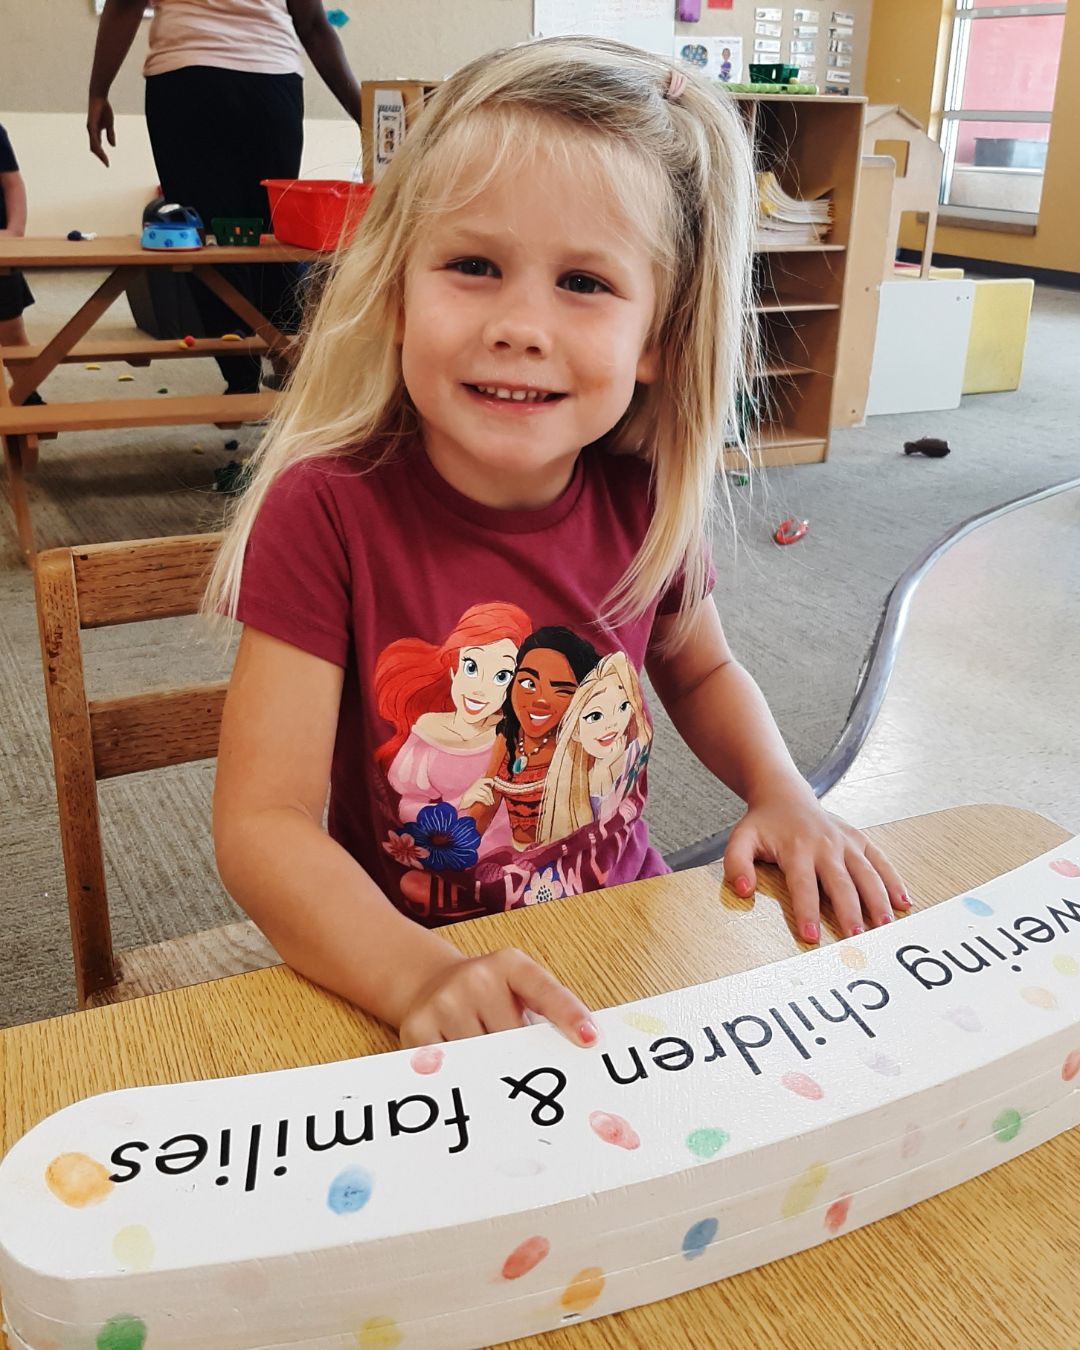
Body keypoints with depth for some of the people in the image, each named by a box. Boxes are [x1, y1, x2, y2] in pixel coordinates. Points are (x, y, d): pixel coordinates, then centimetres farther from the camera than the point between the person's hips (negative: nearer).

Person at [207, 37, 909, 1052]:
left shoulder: (643, 496, -7)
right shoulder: (327, 510, -18)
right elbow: (261, 823, -21)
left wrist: (782, 793, -4)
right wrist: (417, 975, -37)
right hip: (395, 968, -3)